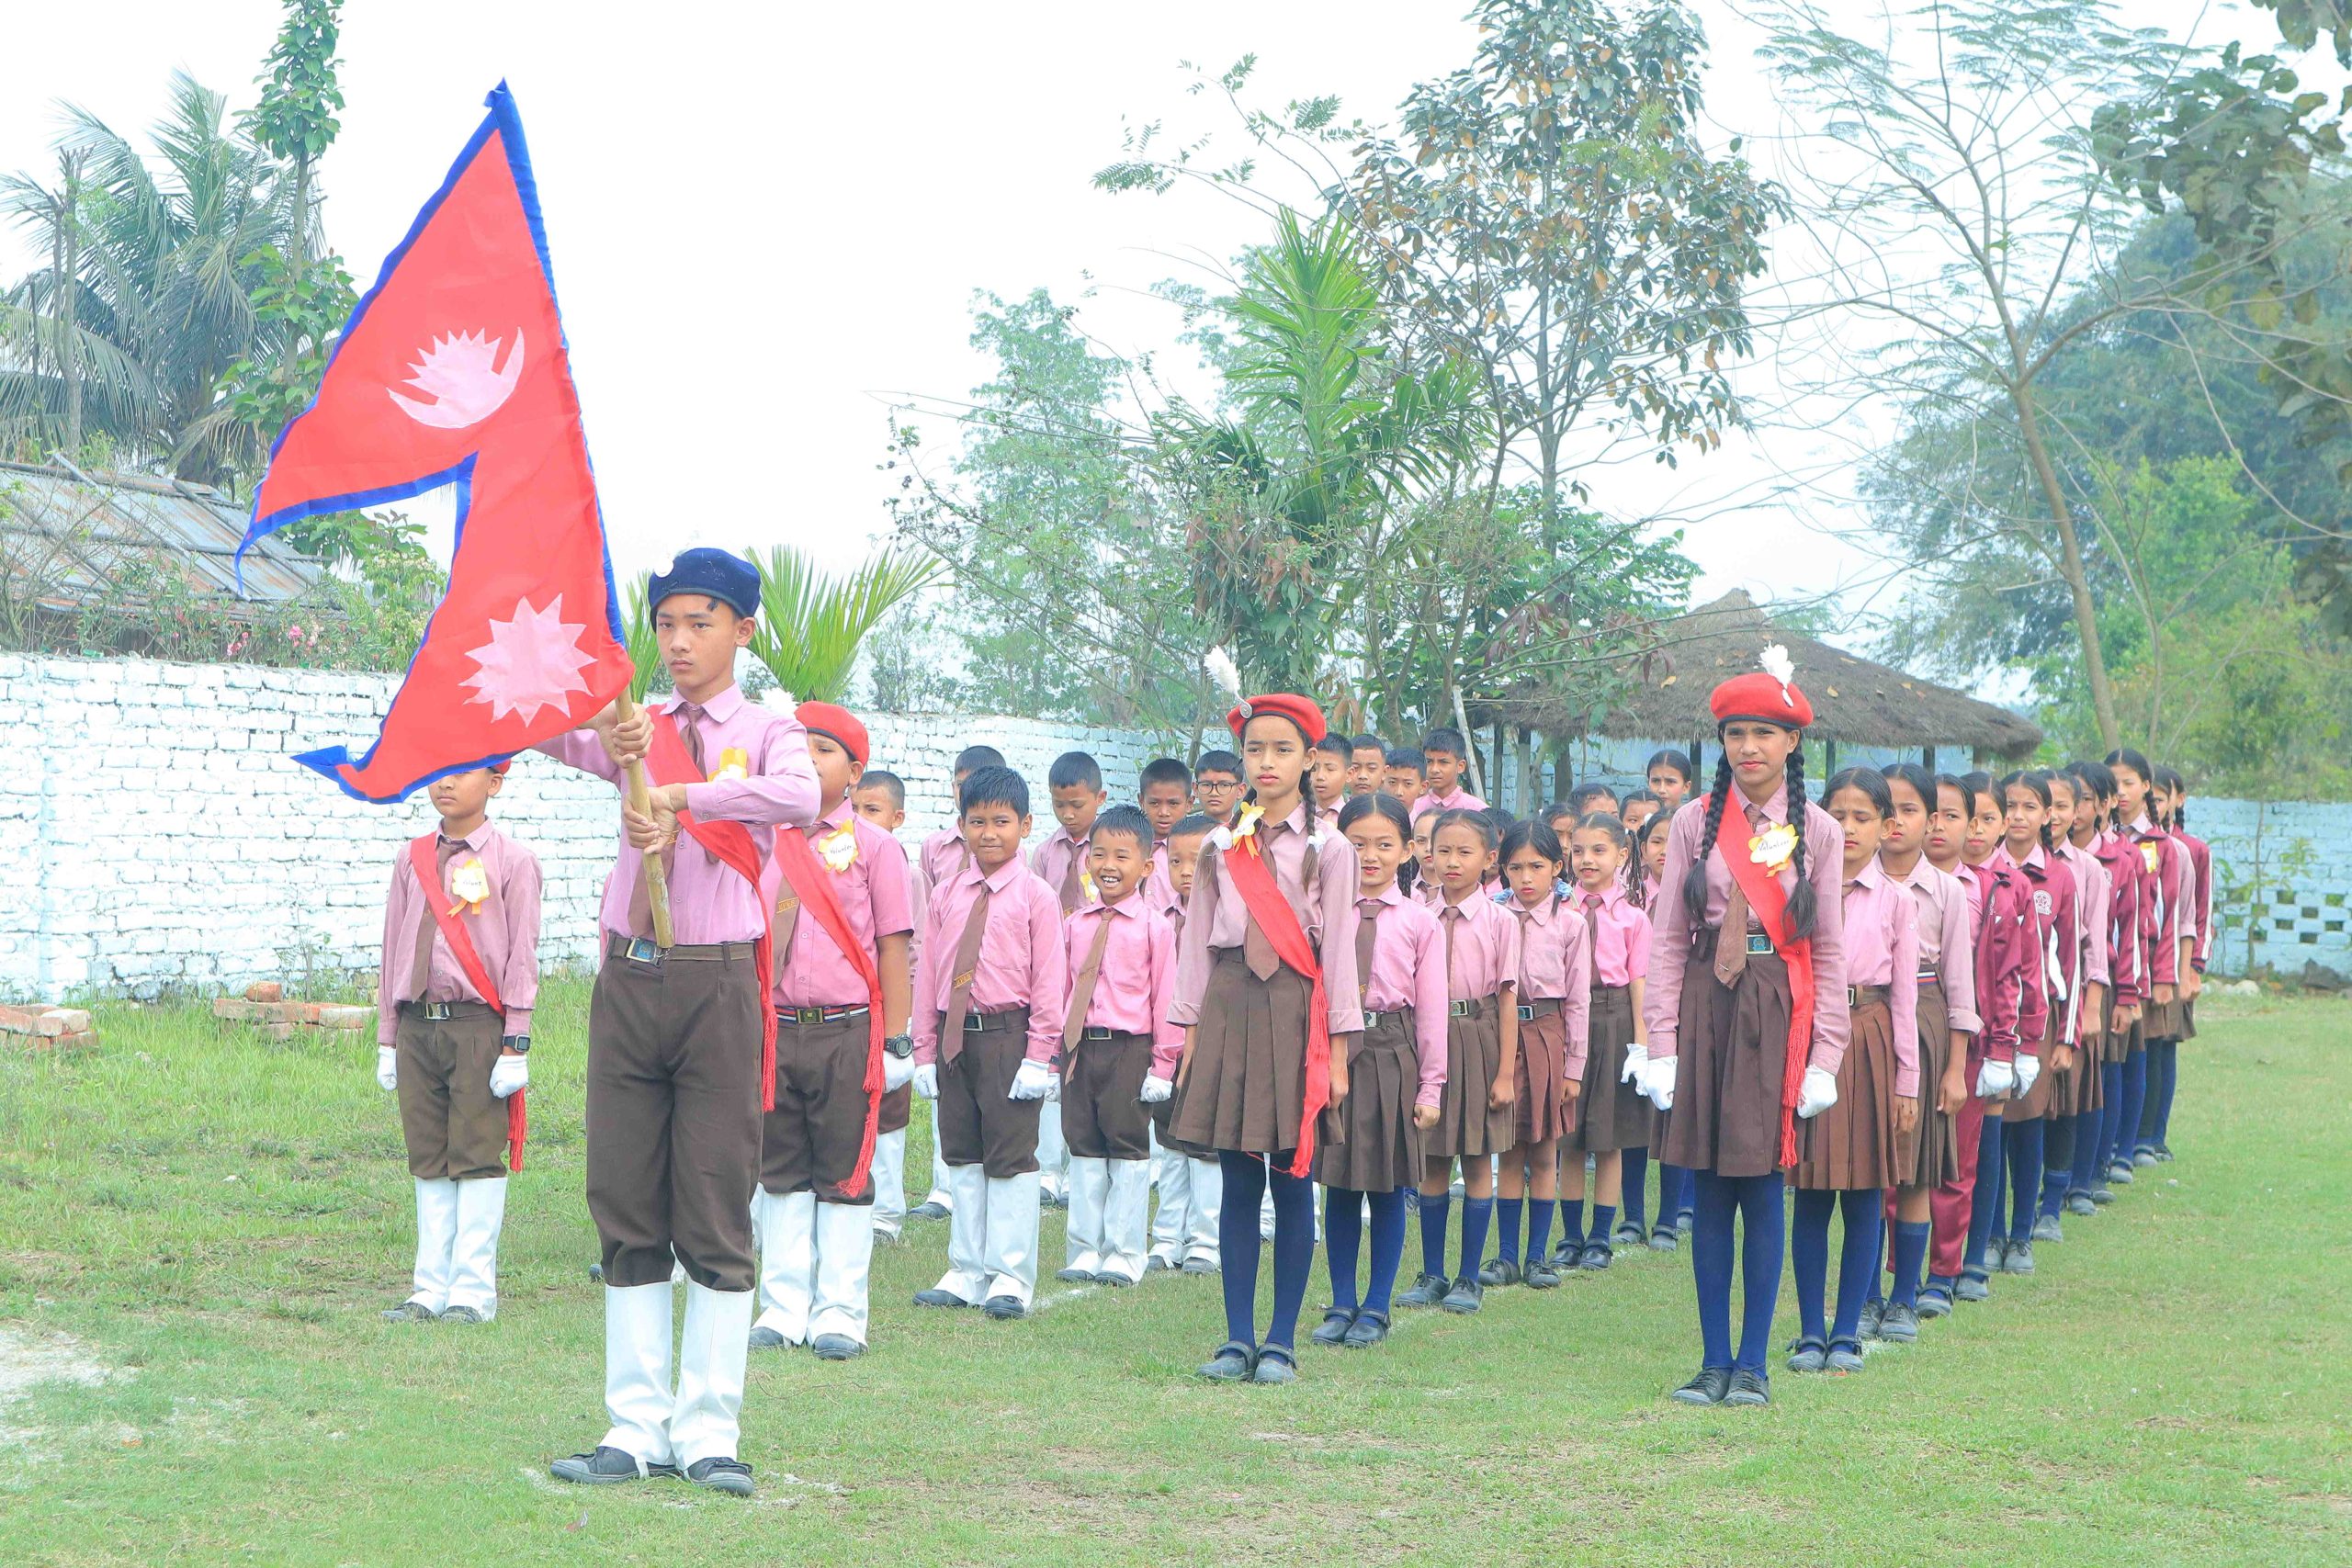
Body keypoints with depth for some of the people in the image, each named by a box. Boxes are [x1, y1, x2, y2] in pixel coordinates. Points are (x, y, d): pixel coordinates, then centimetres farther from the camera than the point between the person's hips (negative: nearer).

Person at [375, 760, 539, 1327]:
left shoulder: (512, 860, -2)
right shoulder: (412, 860, 13)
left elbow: (522, 955, -4)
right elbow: (394, 949, 16)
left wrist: (515, 1043, -9)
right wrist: (387, 1038, 14)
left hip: (479, 1024, -5)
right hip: (417, 1023, 5)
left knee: (478, 1158, -3)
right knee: (428, 1161, 8)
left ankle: (473, 1291, 2)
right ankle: (431, 1289, 13)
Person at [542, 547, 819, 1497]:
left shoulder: (766, 734, 4)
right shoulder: (634, 730, 12)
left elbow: (800, 798, -20)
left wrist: (677, 795, -26)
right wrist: (601, 737, -29)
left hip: (719, 984, -3)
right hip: (629, 981, 3)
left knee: (717, 1219, -1)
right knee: (626, 1214, 5)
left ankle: (709, 1435, 3)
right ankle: (638, 1431, 10)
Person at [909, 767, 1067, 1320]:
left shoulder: (1036, 896, -3)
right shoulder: (946, 897, 10)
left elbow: (1049, 978, -7)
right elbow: (927, 974, 11)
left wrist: (1039, 1056, -12)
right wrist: (925, 1051, 7)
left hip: (1007, 1037, -5)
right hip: (954, 1039, 5)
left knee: (1012, 1159, -1)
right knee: (962, 1156, 11)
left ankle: (1011, 1277, 5)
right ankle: (966, 1273, 19)